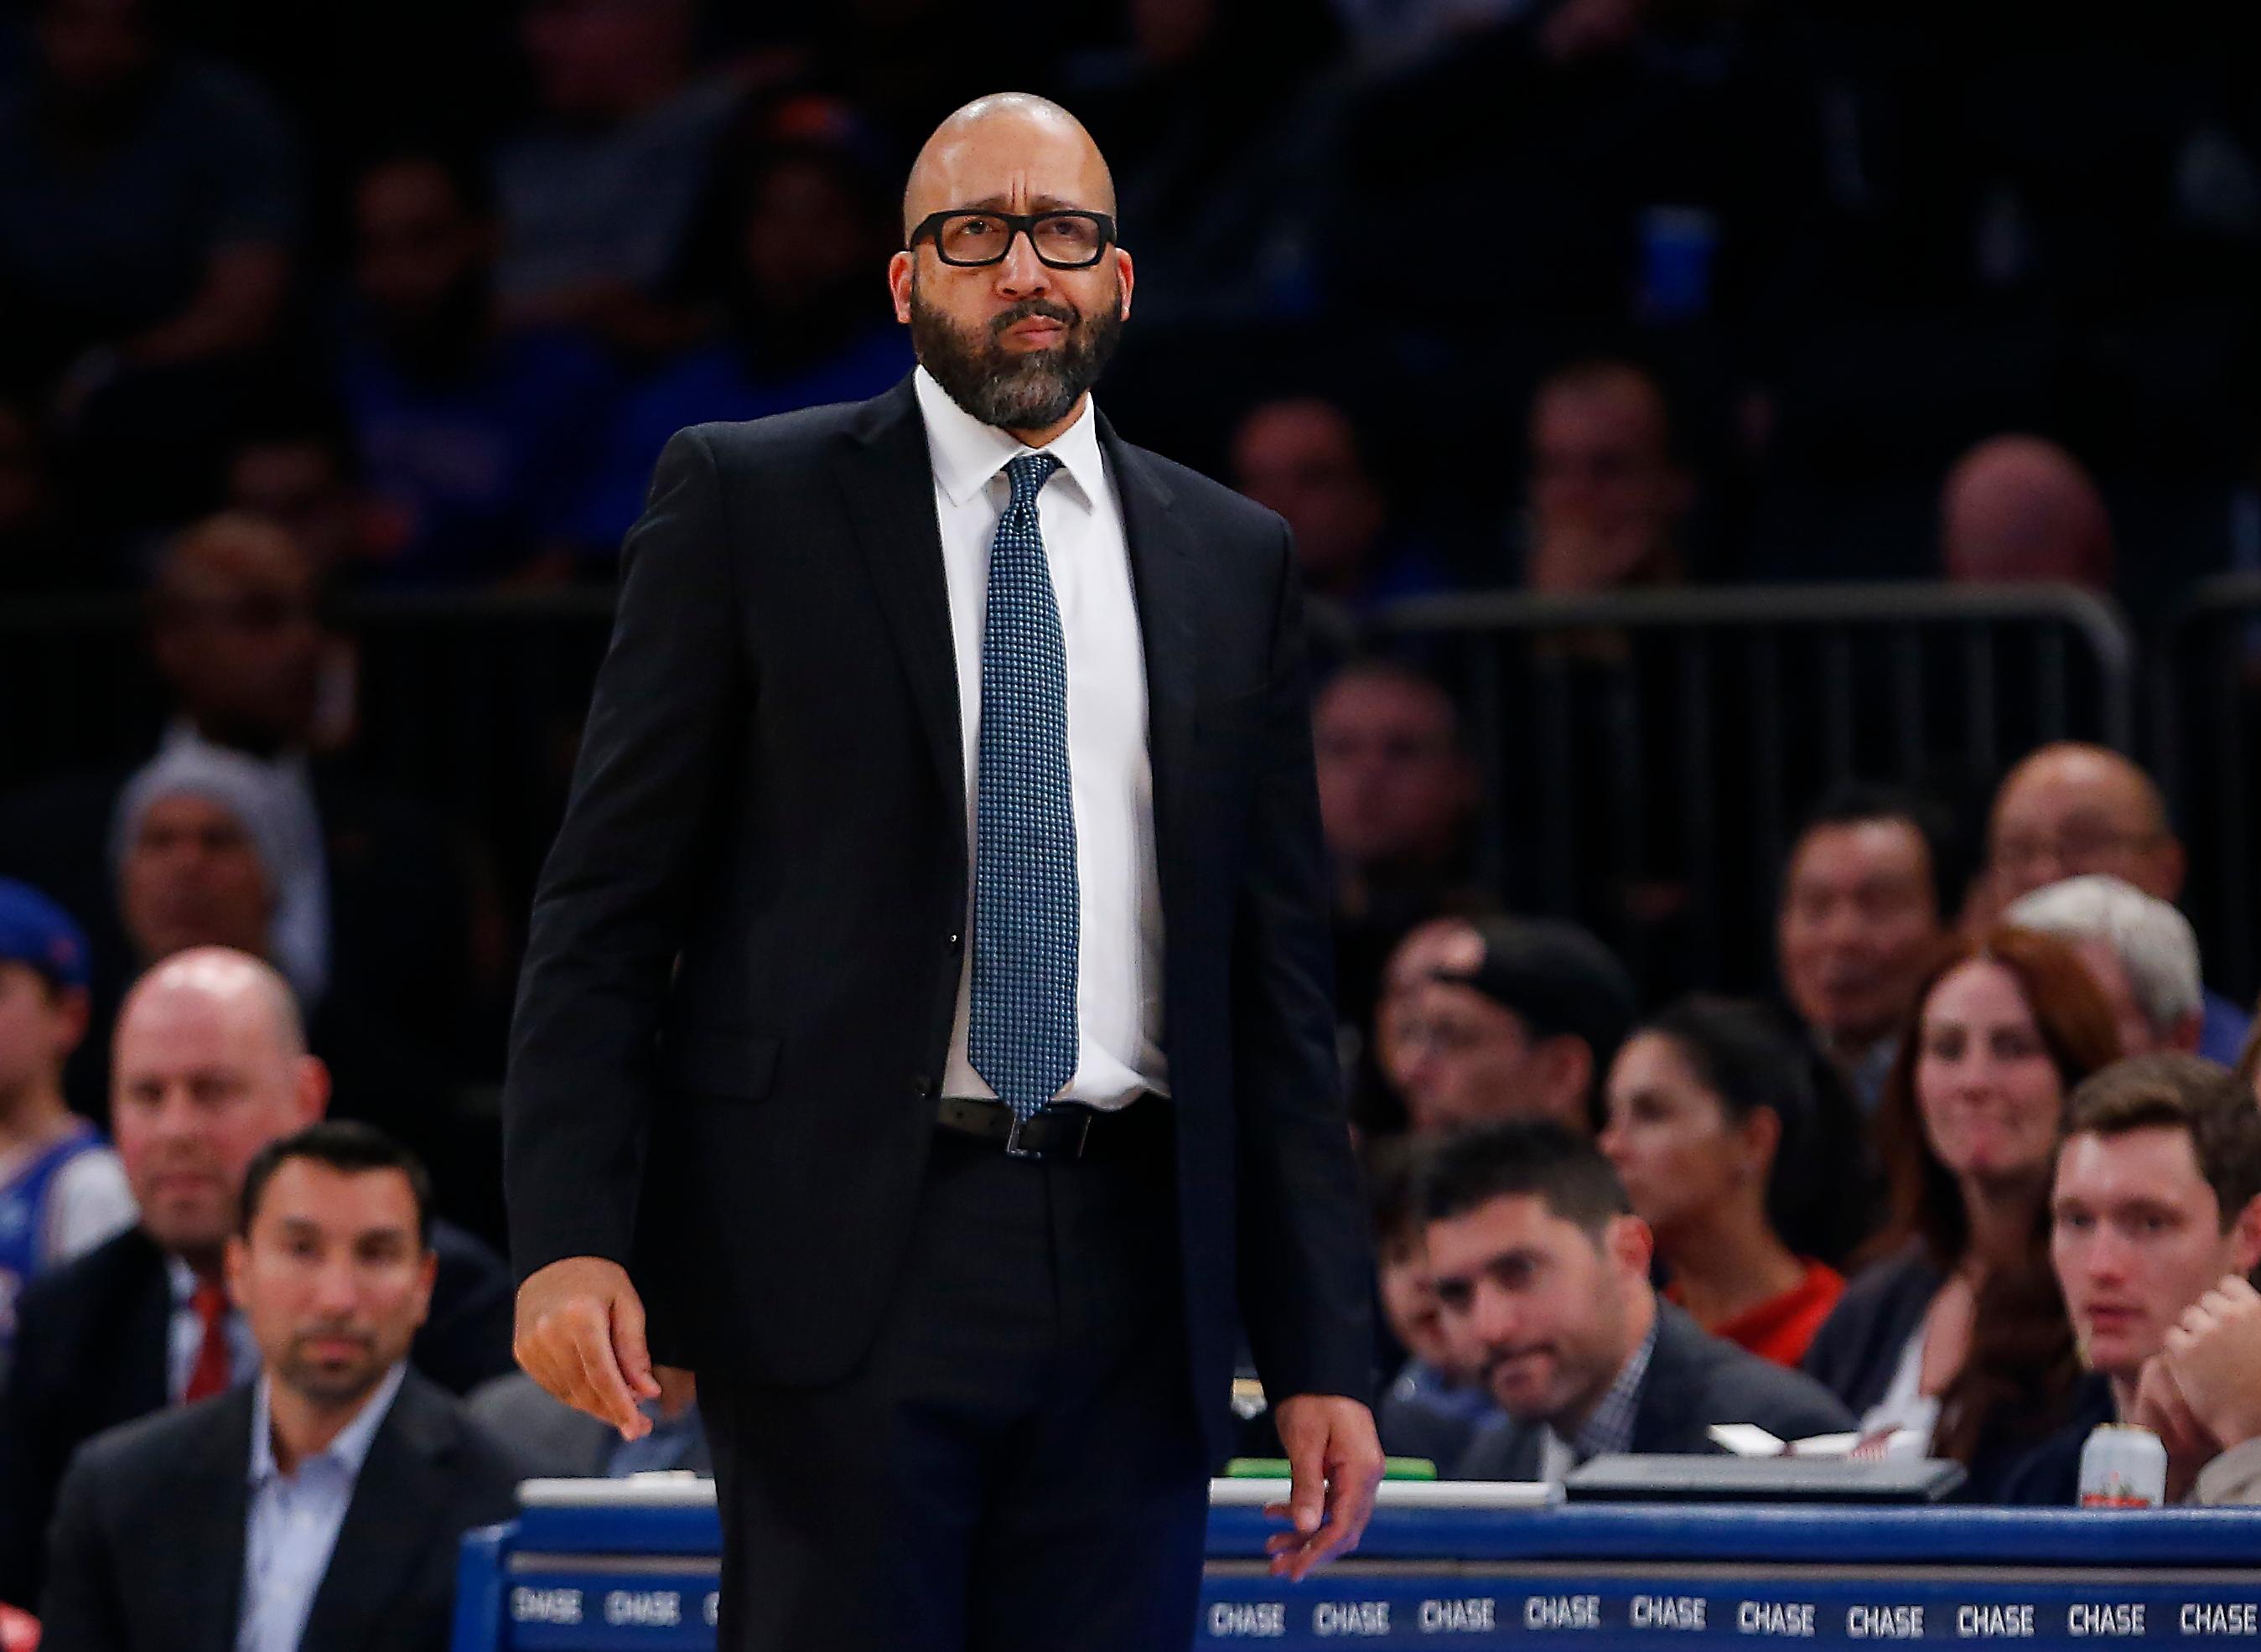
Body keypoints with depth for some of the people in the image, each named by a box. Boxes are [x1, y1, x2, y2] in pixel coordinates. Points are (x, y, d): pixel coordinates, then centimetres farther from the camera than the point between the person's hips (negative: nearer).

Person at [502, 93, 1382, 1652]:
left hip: (1128, 1276, 3)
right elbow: (605, 904, 1)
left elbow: (1280, 977, 13)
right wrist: (568, 1236, -11)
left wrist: (1324, 1351, 7)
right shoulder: (749, 501, 4)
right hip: (841, 1258, -3)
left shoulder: (1233, 560, 14)